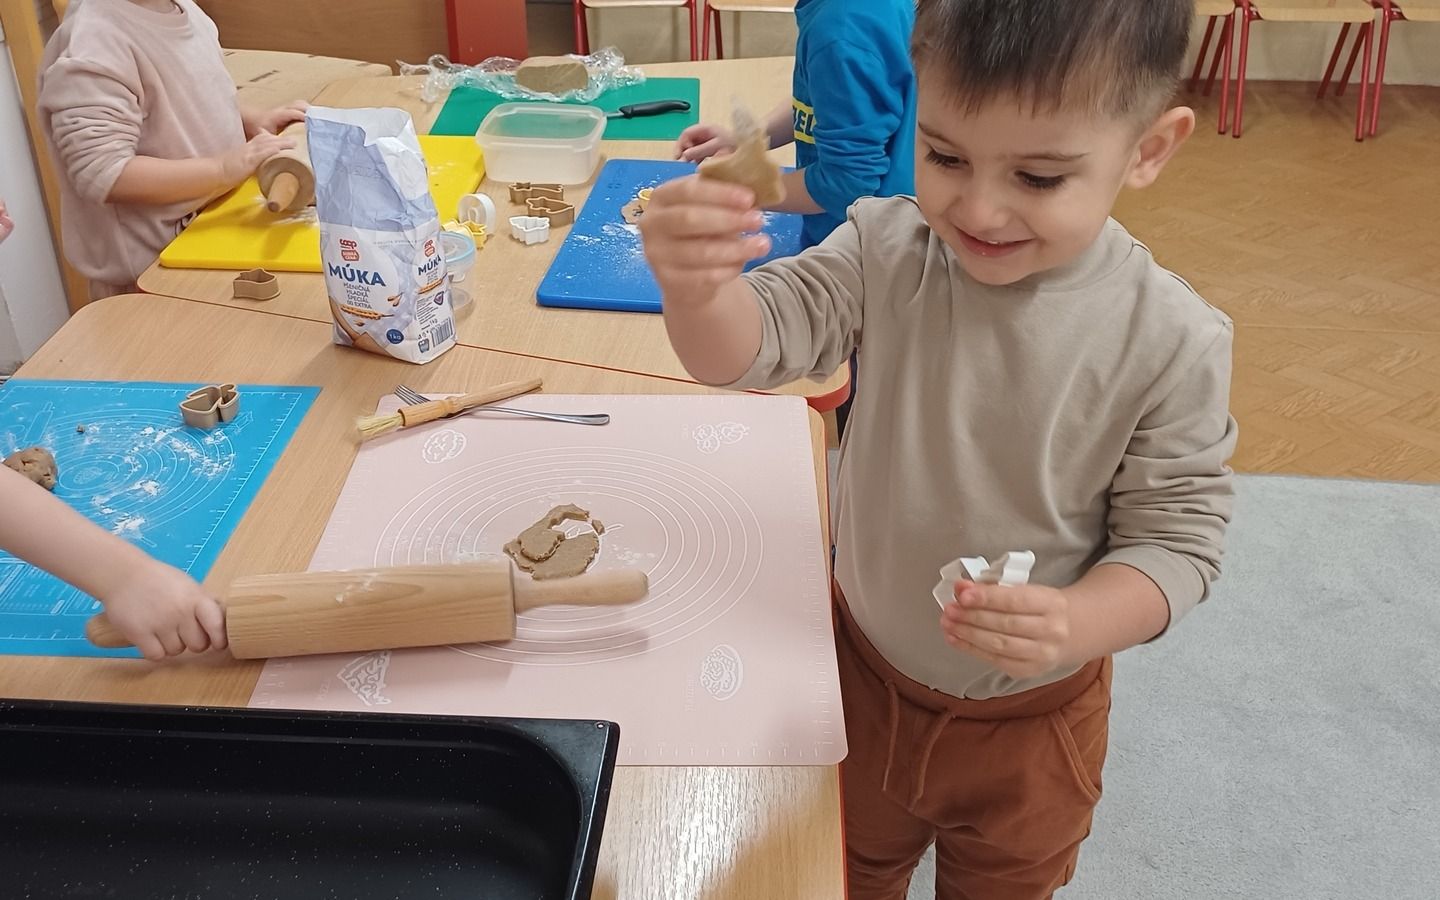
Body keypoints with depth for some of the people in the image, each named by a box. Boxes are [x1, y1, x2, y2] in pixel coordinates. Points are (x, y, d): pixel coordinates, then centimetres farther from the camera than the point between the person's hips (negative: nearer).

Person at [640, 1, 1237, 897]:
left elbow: (1177, 534, -16)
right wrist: (697, 284, -47)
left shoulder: (1171, 342, -24)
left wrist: (1076, 625, -37)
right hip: (863, 667, 2)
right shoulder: (888, 251, -19)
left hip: (1030, 716, -1)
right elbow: (747, 345, -23)